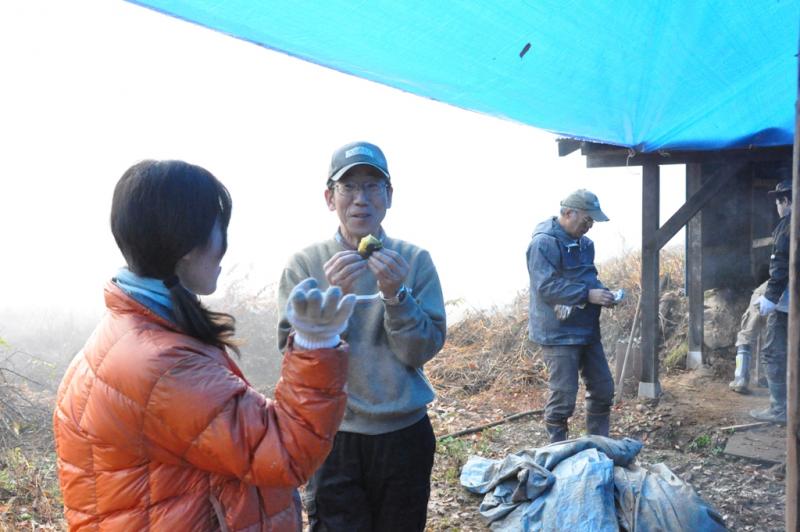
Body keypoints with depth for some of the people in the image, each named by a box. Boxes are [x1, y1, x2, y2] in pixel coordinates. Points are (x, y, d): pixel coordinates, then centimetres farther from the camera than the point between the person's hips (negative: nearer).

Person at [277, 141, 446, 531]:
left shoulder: (415, 260, -3)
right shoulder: (305, 263, -5)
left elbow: (422, 351, -8)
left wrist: (396, 296, -24)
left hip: (405, 433, 2)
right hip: (333, 437, -1)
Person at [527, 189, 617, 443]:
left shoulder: (583, 242, 13)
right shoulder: (544, 242, -15)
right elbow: (546, 287, -24)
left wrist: (601, 292, 2)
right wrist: (588, 295, -23)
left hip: (587, 330, 9)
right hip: (558, 334, -9)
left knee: (603, 389, 15)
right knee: (563, 396, -4)